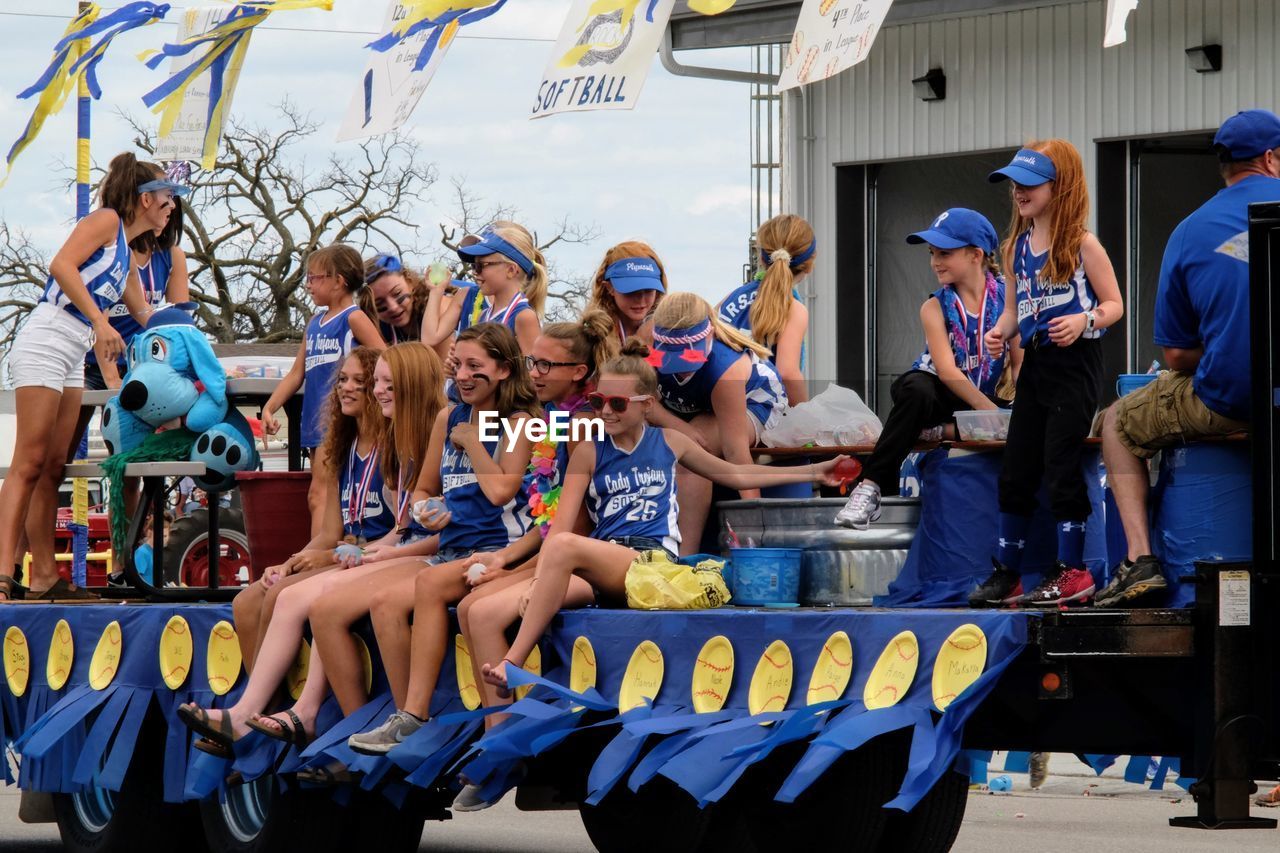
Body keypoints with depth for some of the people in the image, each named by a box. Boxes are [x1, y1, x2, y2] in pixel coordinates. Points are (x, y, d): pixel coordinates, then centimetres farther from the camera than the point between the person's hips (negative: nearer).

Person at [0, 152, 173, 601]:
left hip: (74, 358, 9)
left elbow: (145, 317, 34)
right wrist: (100, 321, -21)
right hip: (46, 342, -9)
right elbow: (62, 265, -18)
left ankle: (43, 576, 5)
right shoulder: (106, 220, -3)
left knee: (53, 469, 6)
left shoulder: (127, 257, 23)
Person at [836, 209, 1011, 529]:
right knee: (917, 389, -39)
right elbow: (947, 370, -18)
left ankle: (935, 429, -11)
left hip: (989, 398, 2)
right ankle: (871, 487, -36)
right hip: (942, 394, -2)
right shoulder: (936, 307, -5)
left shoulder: (1006, 297, -3)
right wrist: (990, 410, -31)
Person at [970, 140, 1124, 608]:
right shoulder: (1017, 247, 11)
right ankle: (1006, 573, 14)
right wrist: (1000, 332, -2)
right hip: (1035, 361, 7)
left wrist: (1083, 320, -23)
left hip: (1075, 363, -7)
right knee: (1015, 468, 7)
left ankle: (1071, 571, 1)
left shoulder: (1081, 245, -7)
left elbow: (1113, 304, -5)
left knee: (1060, 464, -7)